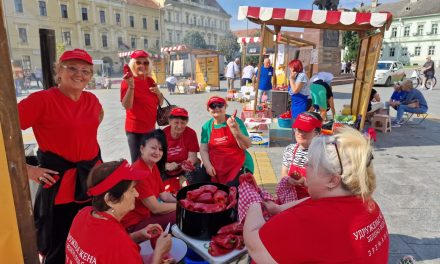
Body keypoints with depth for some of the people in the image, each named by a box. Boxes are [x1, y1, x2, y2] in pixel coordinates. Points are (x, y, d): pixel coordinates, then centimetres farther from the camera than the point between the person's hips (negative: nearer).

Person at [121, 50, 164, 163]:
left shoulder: (150, 80, 7)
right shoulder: (128, 81, -12)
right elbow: (127, 106, -24)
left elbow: (160, 103, 14)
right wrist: (131, 86, -35)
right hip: (136, 129, -7)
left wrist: (158, 93, -6)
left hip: (151, 128, 7)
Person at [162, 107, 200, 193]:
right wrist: (166, 165, -30)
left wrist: (189, 163, -36)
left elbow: (192, 156, -13)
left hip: (184, 169, 0)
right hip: (166, 171, 0)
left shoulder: (191, 133, -10)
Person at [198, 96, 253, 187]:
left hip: (238, 165, -3)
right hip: (215, 166, 4)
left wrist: (236, 130, -23)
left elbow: (246, 146, -9)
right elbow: (203, 149, 4)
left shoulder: (235, 121, -4)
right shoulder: (207, 126, 6)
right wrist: (207, 165, -12)